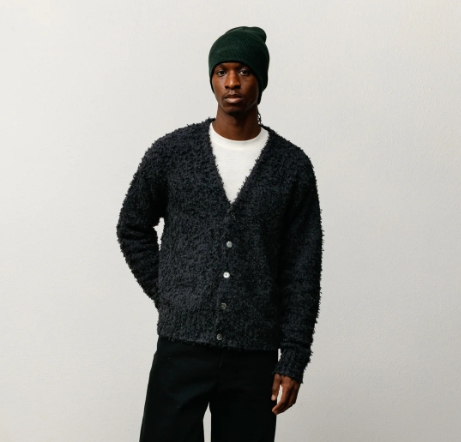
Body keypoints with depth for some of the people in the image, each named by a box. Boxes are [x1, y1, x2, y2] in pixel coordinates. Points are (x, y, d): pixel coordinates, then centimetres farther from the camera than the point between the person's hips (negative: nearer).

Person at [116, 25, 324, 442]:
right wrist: (167, 296, 5)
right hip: (180, 348, 0)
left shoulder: (293, 166, 1)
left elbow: (302, 272, 2)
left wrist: (293, 361, -1)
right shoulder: (171, 153, 1)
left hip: (255, 357, 0)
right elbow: (133, 229, 15)